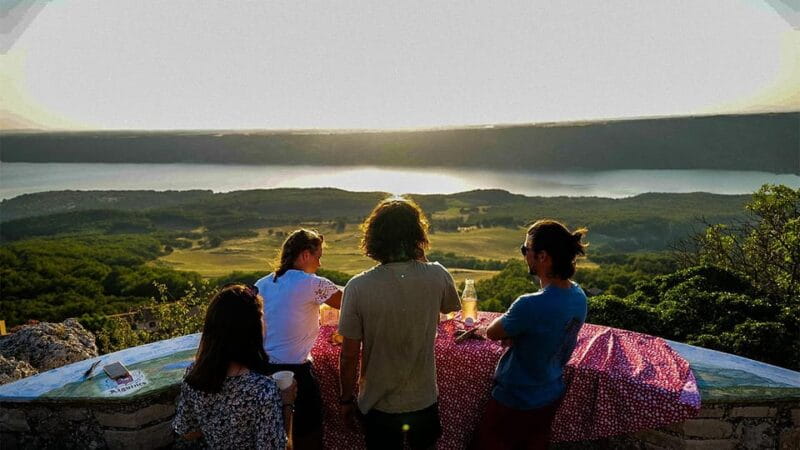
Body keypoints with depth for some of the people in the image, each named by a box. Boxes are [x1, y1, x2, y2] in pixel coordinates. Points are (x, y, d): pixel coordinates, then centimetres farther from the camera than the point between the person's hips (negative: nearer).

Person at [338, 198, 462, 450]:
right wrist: (418, 264, 10)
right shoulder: (438, 277, -15)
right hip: (424, 401, 2)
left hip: (379, 407, -1)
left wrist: (347, 400, 3)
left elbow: (349, 356, -14)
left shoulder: (358, 287, -21)